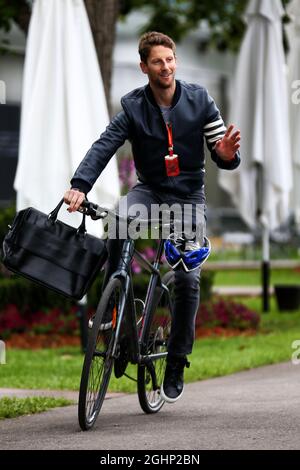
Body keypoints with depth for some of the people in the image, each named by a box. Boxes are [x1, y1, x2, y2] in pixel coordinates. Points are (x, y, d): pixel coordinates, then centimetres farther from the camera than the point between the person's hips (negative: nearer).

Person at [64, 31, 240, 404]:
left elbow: (222, 156, -4)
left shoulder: (199, 101, -6)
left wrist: (227, 155, -30)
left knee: (188, 278, -10)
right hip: (150, 189, 0)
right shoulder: (133, 108, -8)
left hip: (189, 194, 0)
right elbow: (104, 146, -20)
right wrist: (80, 185, -36)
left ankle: (176, 364, 3)